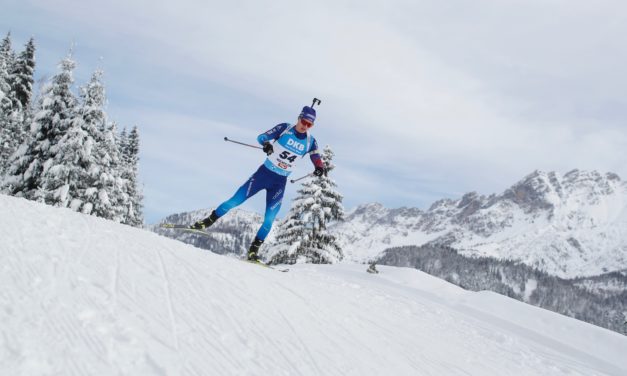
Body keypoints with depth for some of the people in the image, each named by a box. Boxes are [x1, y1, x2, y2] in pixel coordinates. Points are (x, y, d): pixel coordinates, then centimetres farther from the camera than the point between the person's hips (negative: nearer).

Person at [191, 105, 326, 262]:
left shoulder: (310, 142, -2)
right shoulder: (284, 128, -8)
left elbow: (317, 158, 5)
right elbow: (261, 137, -11)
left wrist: (320, 168, -19)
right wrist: (266, 144, -35)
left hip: (279, 182, 2)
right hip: (264, 172, -2)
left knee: (270, 218, -5)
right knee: (236, 200, -6)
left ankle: (253, 250, 8)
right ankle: (209, 221, 13)